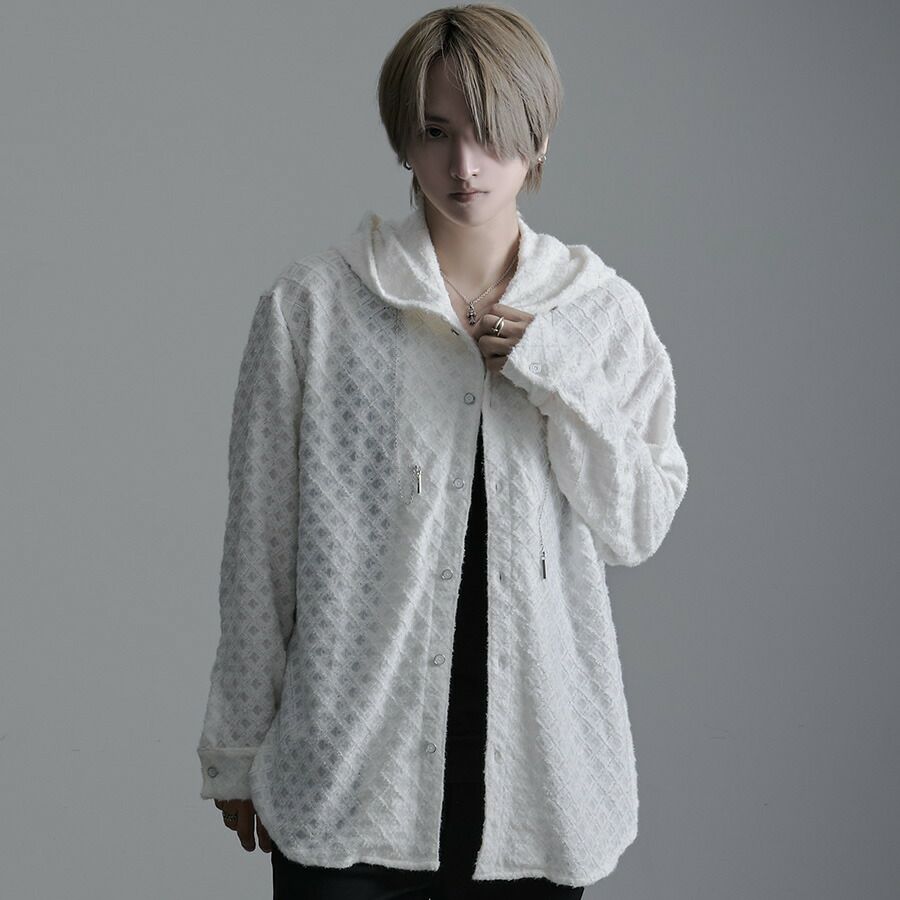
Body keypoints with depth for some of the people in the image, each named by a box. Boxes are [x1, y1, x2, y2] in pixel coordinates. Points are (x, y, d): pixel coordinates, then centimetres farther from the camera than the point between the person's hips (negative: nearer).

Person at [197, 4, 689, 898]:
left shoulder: (603, 309, 2)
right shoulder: (312, 304, -6)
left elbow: (638, 530, 2)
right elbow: (259, 542, -1)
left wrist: (557, 377, -11)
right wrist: (237, 748, 4)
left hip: (538, 763, 2)